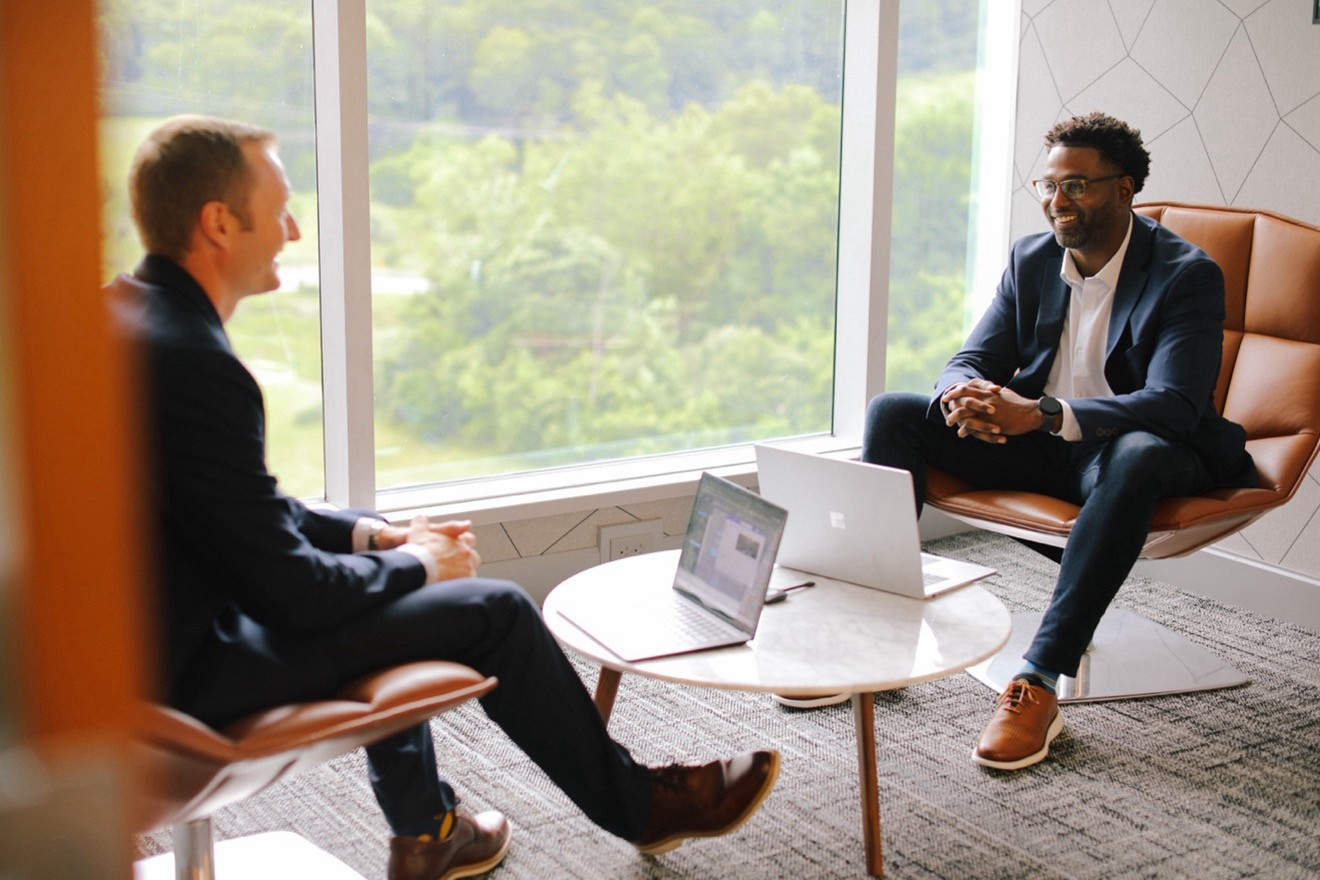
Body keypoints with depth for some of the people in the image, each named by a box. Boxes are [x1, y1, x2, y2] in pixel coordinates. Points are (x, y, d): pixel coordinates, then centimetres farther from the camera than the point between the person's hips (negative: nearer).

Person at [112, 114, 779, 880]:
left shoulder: (122, 312, 4)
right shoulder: (195, 364, -27)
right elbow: (289, 589, -22)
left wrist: (369, 533, 8)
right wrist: (413, 563, -4)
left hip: (137, 633, 10)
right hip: (185, 673, -10)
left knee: (391, 580, 27)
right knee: (493, 611, -1)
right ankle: (641, 806, 21)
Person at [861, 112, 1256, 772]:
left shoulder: (1187, 275, -13)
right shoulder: (1031, 259, 4)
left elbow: (1174, 404, -25)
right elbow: (972, 360, 3)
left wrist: (1043, 413, -39)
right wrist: (964, 397, -25)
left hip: (1128, 449, -5)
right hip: (1034, 444, 6)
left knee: (1138, 457, -42)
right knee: (892, 412, -11)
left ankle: (1039, 682, -41)